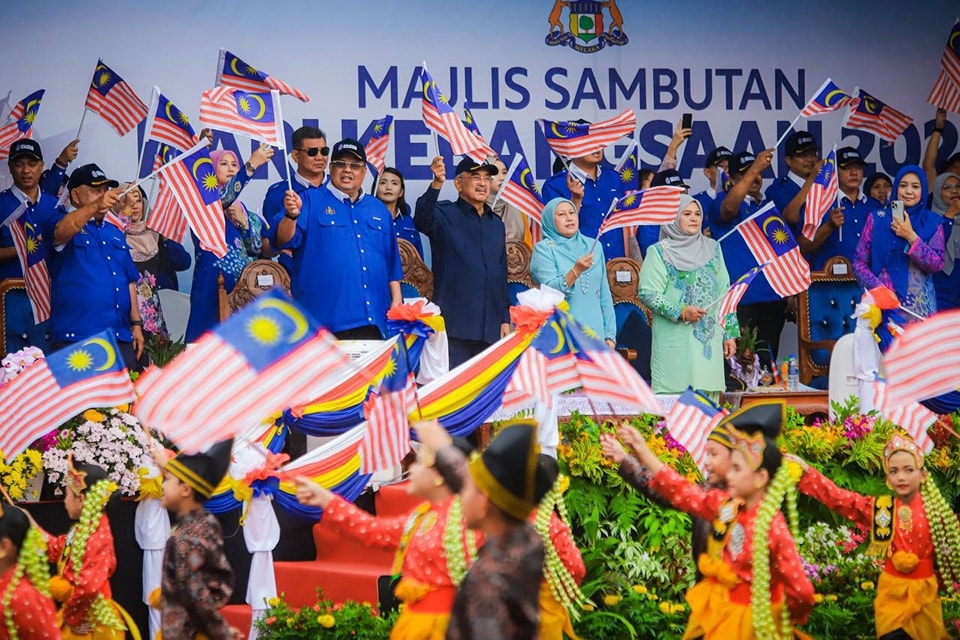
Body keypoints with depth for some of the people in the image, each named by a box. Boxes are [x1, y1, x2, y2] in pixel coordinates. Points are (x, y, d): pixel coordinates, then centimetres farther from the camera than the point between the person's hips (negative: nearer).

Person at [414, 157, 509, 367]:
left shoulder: (496, 224, 18)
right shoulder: (445, 215, -1)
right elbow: (422, 220, -26)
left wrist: (505, 318, 15)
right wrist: (436, 184, -41)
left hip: (490, 327, 6)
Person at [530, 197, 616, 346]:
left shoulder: (594, 246, 11)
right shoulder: (543, 249, -1)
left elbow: (604, 293, 12)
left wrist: (610, 335, 8)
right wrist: (576, 271, -27)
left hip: (595, 333, 4)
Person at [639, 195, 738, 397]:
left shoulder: (712, 248, 15)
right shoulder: (659, 252, 1)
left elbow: (724, 292, 16)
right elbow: (647, 293, -6)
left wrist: (729, 333, 12)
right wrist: (681, 312, -17)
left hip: (710, 338, 4)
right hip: (674, 341, -4)